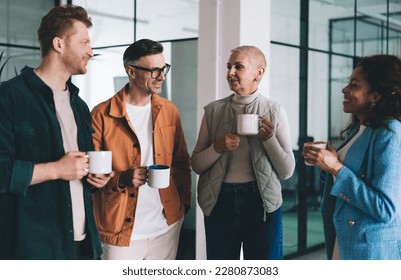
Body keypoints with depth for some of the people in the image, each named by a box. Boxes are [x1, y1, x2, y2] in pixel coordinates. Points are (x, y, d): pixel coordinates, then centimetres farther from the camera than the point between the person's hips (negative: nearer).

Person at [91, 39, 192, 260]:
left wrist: (184, 202, 4)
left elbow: (181, 163, 12)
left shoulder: (169, 111, 7)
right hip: (121, 230, -4)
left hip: (167, 226, 4)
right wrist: (122, 178, -22)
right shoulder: (102, 115, -8)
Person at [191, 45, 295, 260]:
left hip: (261, 202, -1)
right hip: (220, 201, 1)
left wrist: (269, 138, -14)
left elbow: (287, 171, 0)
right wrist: (218, 147, -13)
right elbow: (196, 165, 4)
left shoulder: (274, 111, -1)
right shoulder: (214, 110, 2)